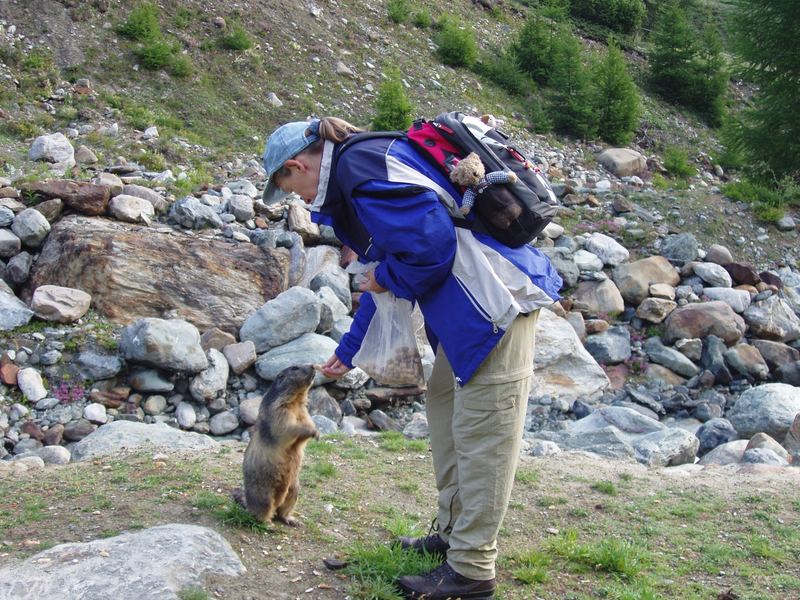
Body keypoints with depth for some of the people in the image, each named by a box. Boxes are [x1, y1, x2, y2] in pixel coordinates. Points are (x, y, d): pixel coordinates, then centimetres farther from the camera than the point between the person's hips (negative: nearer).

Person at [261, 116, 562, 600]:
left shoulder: (362, 165, -14)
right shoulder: (367, 163, 18)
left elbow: (431, 246, -23)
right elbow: (389, 273, 26)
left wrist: (386, 277, -3)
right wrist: (349, 350, 30)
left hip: (496, 298, -11)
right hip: (470, 305, 11)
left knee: (481, 431, -6)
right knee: (444, 405, 19)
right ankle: (453, 532, 29)